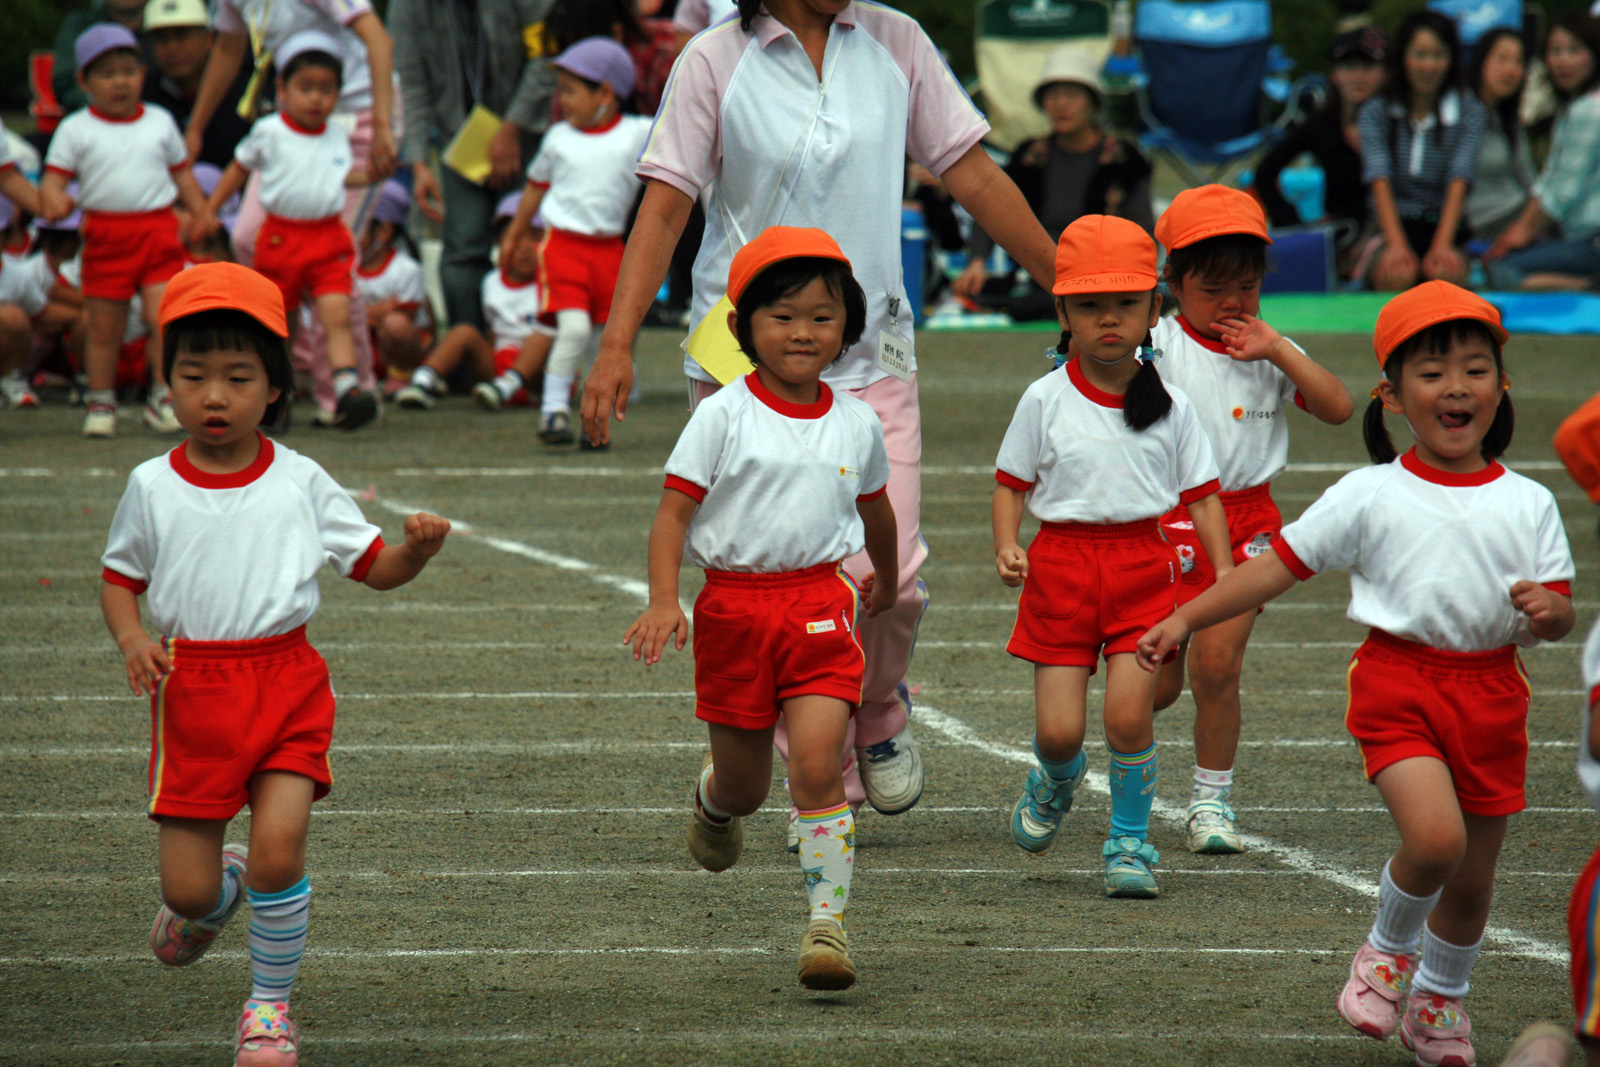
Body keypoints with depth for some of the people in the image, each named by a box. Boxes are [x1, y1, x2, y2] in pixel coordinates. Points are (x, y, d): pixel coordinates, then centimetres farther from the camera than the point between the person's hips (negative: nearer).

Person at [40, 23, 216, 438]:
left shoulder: (160, 123, 12)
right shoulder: (75, 129, 4)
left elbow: (180, 171, 19)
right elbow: (54, 178, -1)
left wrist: (201, 211, 8)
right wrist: (52, 200, -23)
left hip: (158, 229, 1)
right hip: (104, 235, -1)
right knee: (103, 325, 5)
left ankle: (164, 399, -2)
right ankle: (101, 404, 17)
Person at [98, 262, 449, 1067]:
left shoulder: (300, 482, 0)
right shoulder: (152, 487, 1)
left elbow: (375, 567, 6)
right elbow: (120, 576, 13)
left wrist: (418, 548, -15)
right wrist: (131, 637, -6)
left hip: (285, 682, -1)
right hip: (191, 690, 1)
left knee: (278, 848, -18)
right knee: (185, 891, -1)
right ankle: (211, 892, 39)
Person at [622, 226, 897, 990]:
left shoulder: (855, 423, 5)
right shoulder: (724, 416, -6)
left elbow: (875, 510, 24)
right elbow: (674, 509, -8)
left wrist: (886, 584, 39)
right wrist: (663, 602, -21)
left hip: (819, 604, 1)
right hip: (733, 605, -1)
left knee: (817, 769, -16)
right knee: (746, 785, 12)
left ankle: (828, 922, -11)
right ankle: (715, 799, 49)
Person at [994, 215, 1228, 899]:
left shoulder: (1169, 405, 3)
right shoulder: (1046, 400, 0)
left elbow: (1201, 494, 8)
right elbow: (1011, 483, 6)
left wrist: (1224, 572, -2)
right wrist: (1006, 546, -12)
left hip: (1143, 564, 0)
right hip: (1061, 563, 0)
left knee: (1128, 714, -12)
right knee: (1058, 730, -3)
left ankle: (1130, 841, 8)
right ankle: (1056, 779, 35)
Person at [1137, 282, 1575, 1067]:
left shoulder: (1529, 504, 3)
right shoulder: (1369, 497, -3)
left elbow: (1557, 617, 6)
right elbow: (1280, 565, 1)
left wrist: (1550, 611, -18)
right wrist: (1185, 619, -2)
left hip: (1492, 693, 3)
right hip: (1398, 681, -3)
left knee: (1472, 877, 11)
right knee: (1434, 836, -24)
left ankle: (1439, 1001, 36)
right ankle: (1387, 950, 6)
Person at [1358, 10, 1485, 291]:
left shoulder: (1469, 112, 6)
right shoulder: (1376, 112, 6)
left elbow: (1458, 183, -8)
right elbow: (1380, 183, -9)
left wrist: (1442, 245, -25)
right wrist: (1396, 245, -26)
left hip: (1444, 227, 0)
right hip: (1392, 228, 0)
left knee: (1447, 274, -35)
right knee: (1397, 276, -35)